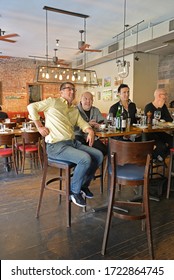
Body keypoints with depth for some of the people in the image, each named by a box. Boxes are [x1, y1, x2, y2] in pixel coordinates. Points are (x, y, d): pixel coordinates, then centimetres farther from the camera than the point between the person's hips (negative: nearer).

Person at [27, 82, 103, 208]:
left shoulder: (75, 110, 21)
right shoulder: (53, 102, 2)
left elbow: (82, 123, 13)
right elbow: (32, 107, 3)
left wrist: (90, 131, -9)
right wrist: (39, 126, -5)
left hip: (73, 142, 8)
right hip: (56, 145, -7)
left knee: (99, 155, -4)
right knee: (86, 159, -27)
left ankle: (84, 185, 15)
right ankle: (74, 191, -4)